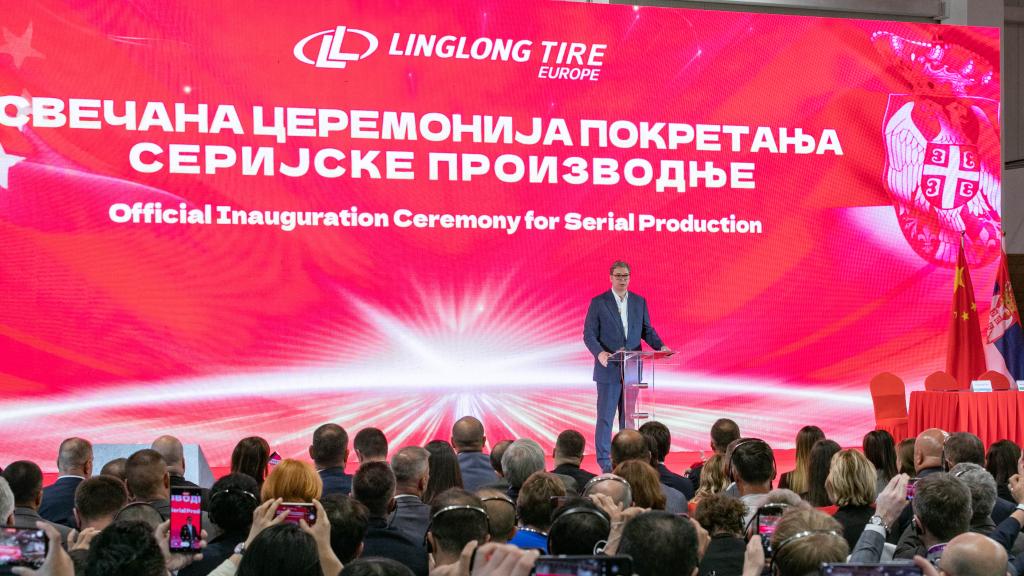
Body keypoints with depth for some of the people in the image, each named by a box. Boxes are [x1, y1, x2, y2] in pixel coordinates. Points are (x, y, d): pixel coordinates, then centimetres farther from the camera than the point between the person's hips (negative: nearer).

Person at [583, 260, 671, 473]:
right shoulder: (598, 302, -3)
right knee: (605, 416, -1)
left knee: (628, 414, 9)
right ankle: (604, 460, 4)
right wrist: (599, 353, -23)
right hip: (608, 368, -4)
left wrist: (660, 346, -7)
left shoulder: (639, 302, 9)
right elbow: (589, 334, -5)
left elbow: (647, 330, 12)